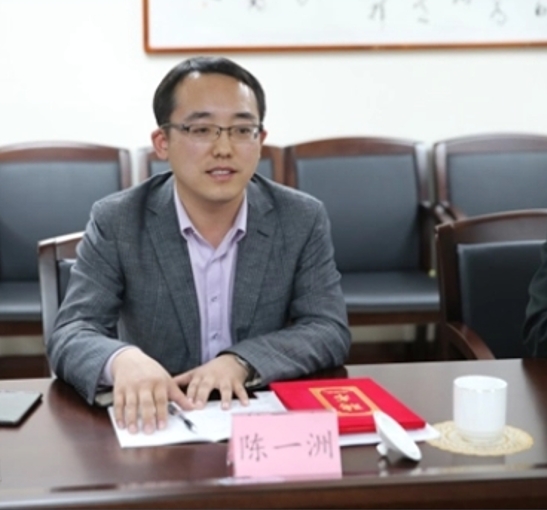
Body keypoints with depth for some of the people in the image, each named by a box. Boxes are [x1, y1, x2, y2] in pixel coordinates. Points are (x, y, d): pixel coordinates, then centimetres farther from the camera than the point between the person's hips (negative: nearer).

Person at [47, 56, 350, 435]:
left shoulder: (304, 220, -2)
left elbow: (330, 332, -5)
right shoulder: (116, 222, -6)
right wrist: (123, 359, -35)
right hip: (155, 424, -1)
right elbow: (71, 335, -12)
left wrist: (241, 361, -23)